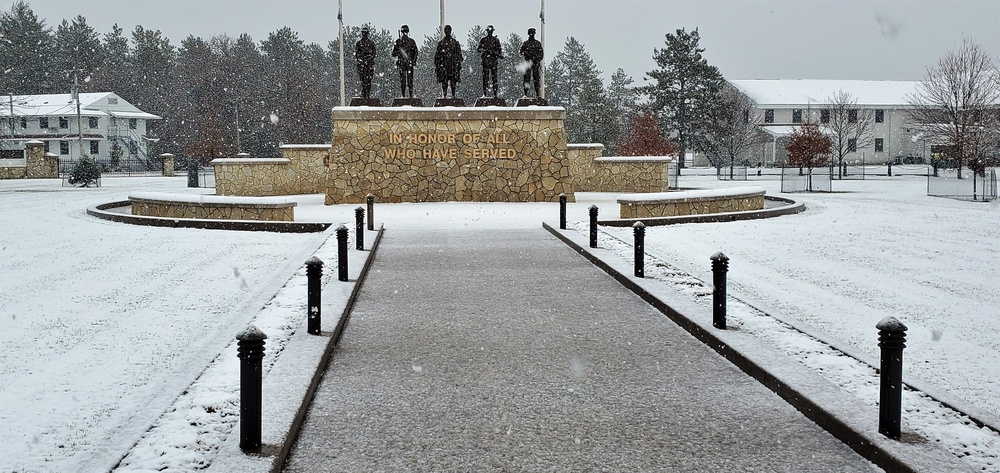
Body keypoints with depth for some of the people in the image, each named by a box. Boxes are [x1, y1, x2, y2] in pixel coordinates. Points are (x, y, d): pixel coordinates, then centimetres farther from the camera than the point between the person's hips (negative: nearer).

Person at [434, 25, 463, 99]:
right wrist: (437, 65, 5)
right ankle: (445, 95, -2)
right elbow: (437, 55, 11)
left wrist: (459, 64, 2)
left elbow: (459, 54, 10)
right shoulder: (441, 43, 10)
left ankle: (453, 95, 1)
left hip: (453, 64, 0)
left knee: (453, 81, -3)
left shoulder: (455, 42, 9)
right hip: (443, 64, 0)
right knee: (444, 80, -4)